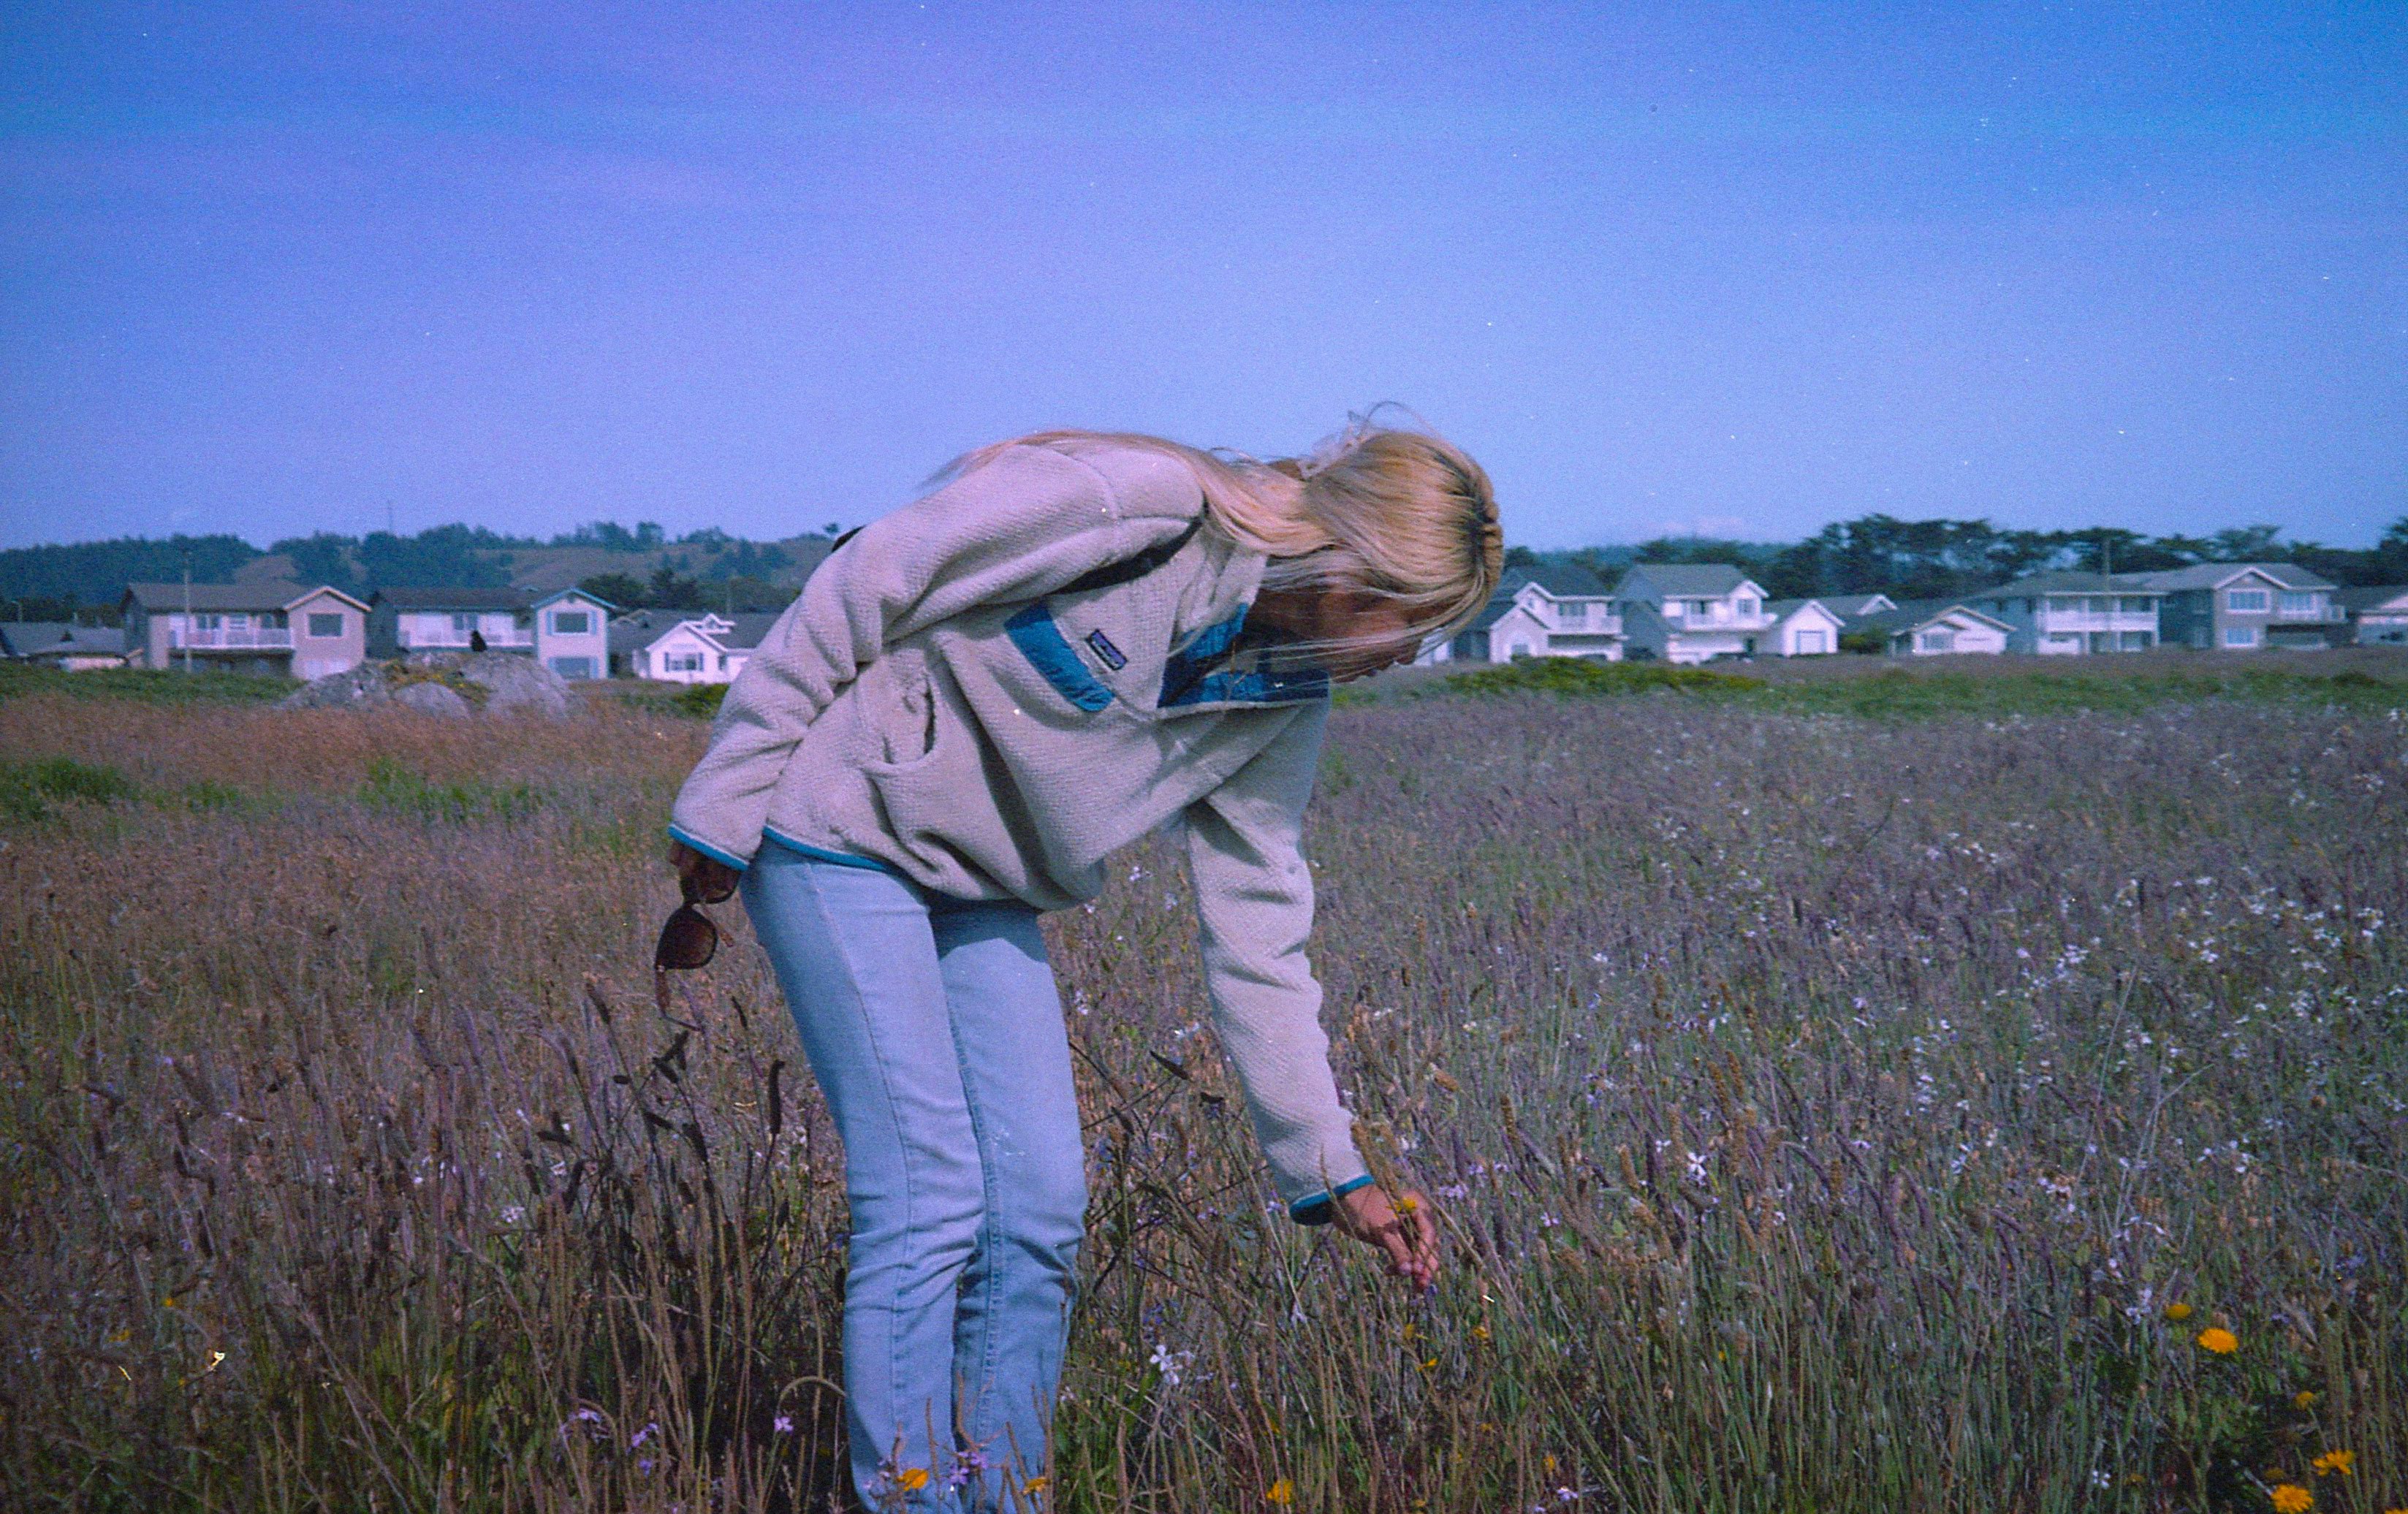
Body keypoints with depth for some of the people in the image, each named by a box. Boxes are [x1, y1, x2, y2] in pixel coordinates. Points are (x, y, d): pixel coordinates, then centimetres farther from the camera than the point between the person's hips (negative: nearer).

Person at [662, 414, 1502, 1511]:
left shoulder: (1285, 703, -2)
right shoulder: (1133, 507, -24)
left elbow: (1255, 936, 4)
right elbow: (854, 594, -19)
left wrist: (1331, 1172, 4)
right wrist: (723, 803, -14)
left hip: (982, 890, 7)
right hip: (837, 834, -7)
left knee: (1042, 1203, 1)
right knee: (930, 1194, -11)